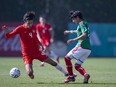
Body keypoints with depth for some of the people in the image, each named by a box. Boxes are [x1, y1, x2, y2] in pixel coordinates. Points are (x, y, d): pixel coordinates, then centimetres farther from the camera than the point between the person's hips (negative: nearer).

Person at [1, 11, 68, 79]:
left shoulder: (33, 27, 1)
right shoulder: (20, 29, -13)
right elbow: (9, 36, -13)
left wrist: (40, 45, 7)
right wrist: (6, 32, -32)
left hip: (36, 51, 4)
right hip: (27, 54, -4)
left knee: (52, 62, 8)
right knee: (29, 73, -22)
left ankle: (66, 73, 26)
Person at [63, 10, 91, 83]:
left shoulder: (82, 23, -7)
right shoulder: (84, 23, 21)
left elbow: (84, 35, -23)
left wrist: (74, 40, -25)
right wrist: (70, 31, 54)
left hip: (82, 46, -9)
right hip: (88, 49, 9)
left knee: (67, 58, 2)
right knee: (77, 66, 11)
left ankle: (71, 76, -2)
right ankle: (85, 74, -16)